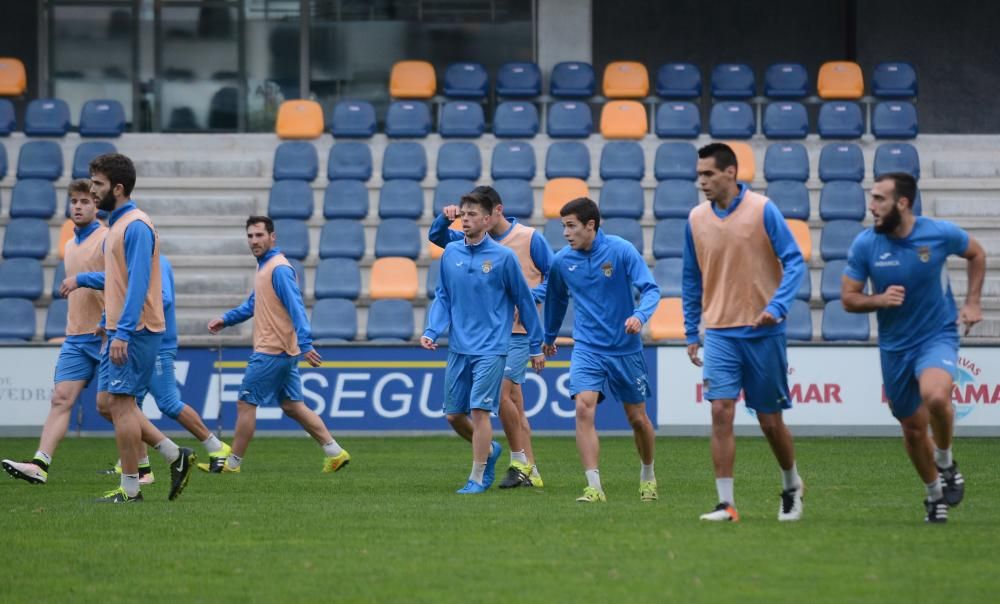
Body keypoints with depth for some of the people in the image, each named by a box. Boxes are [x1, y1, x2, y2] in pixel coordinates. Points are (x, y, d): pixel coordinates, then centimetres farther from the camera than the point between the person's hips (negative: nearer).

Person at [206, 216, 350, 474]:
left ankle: (232, 462, 7)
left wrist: (305, 344, -31)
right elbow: (253, 305, 27)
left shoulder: (279, 269, -15)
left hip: (271, 353, -10)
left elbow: (296, 307, -23)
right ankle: (335, 452, 9)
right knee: (293, 406, 11)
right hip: (283, 352, 10)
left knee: (246, 404, -1)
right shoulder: (265, 267, 15)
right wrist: (225, 320, 17)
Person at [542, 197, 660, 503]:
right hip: (587, 349, 1)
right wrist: (549, 337, 29)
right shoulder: (562, 261, -1)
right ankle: (594, 487, -22)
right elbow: (556, 299, 17)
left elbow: (650, 289, -16)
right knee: (584, 408, -21)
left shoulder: (621, 250, -12)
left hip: (625, 349, -1)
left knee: (638, 418, 9)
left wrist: (640, 315, -36)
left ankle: (648, 475, 37)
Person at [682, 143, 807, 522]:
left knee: (770, 420, 6)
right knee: (721, 413, -11)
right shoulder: (696, 219, 4)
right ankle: (726, 503, -10)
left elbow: (793, 262, -8)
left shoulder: (762, 210, -7)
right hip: (720, 332, 2)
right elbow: (691, 280, 14)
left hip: (762, 331, -2)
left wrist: (777, 307, -21)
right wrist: (691, 333, 13)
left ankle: (791, 487, 31)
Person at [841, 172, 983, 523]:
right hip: (894, 346, 3)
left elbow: (976, 254, 11)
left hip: (938, 336, -3)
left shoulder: (940, 233, -11)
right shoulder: (865, 245, -9)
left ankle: (946, 464, -5)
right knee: (913, 428, 10)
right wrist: (879, 300, -21)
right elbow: (848, 299, -1)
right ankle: (934, 494, 35)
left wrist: (972, 302, 3)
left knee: (935, 396, -32)